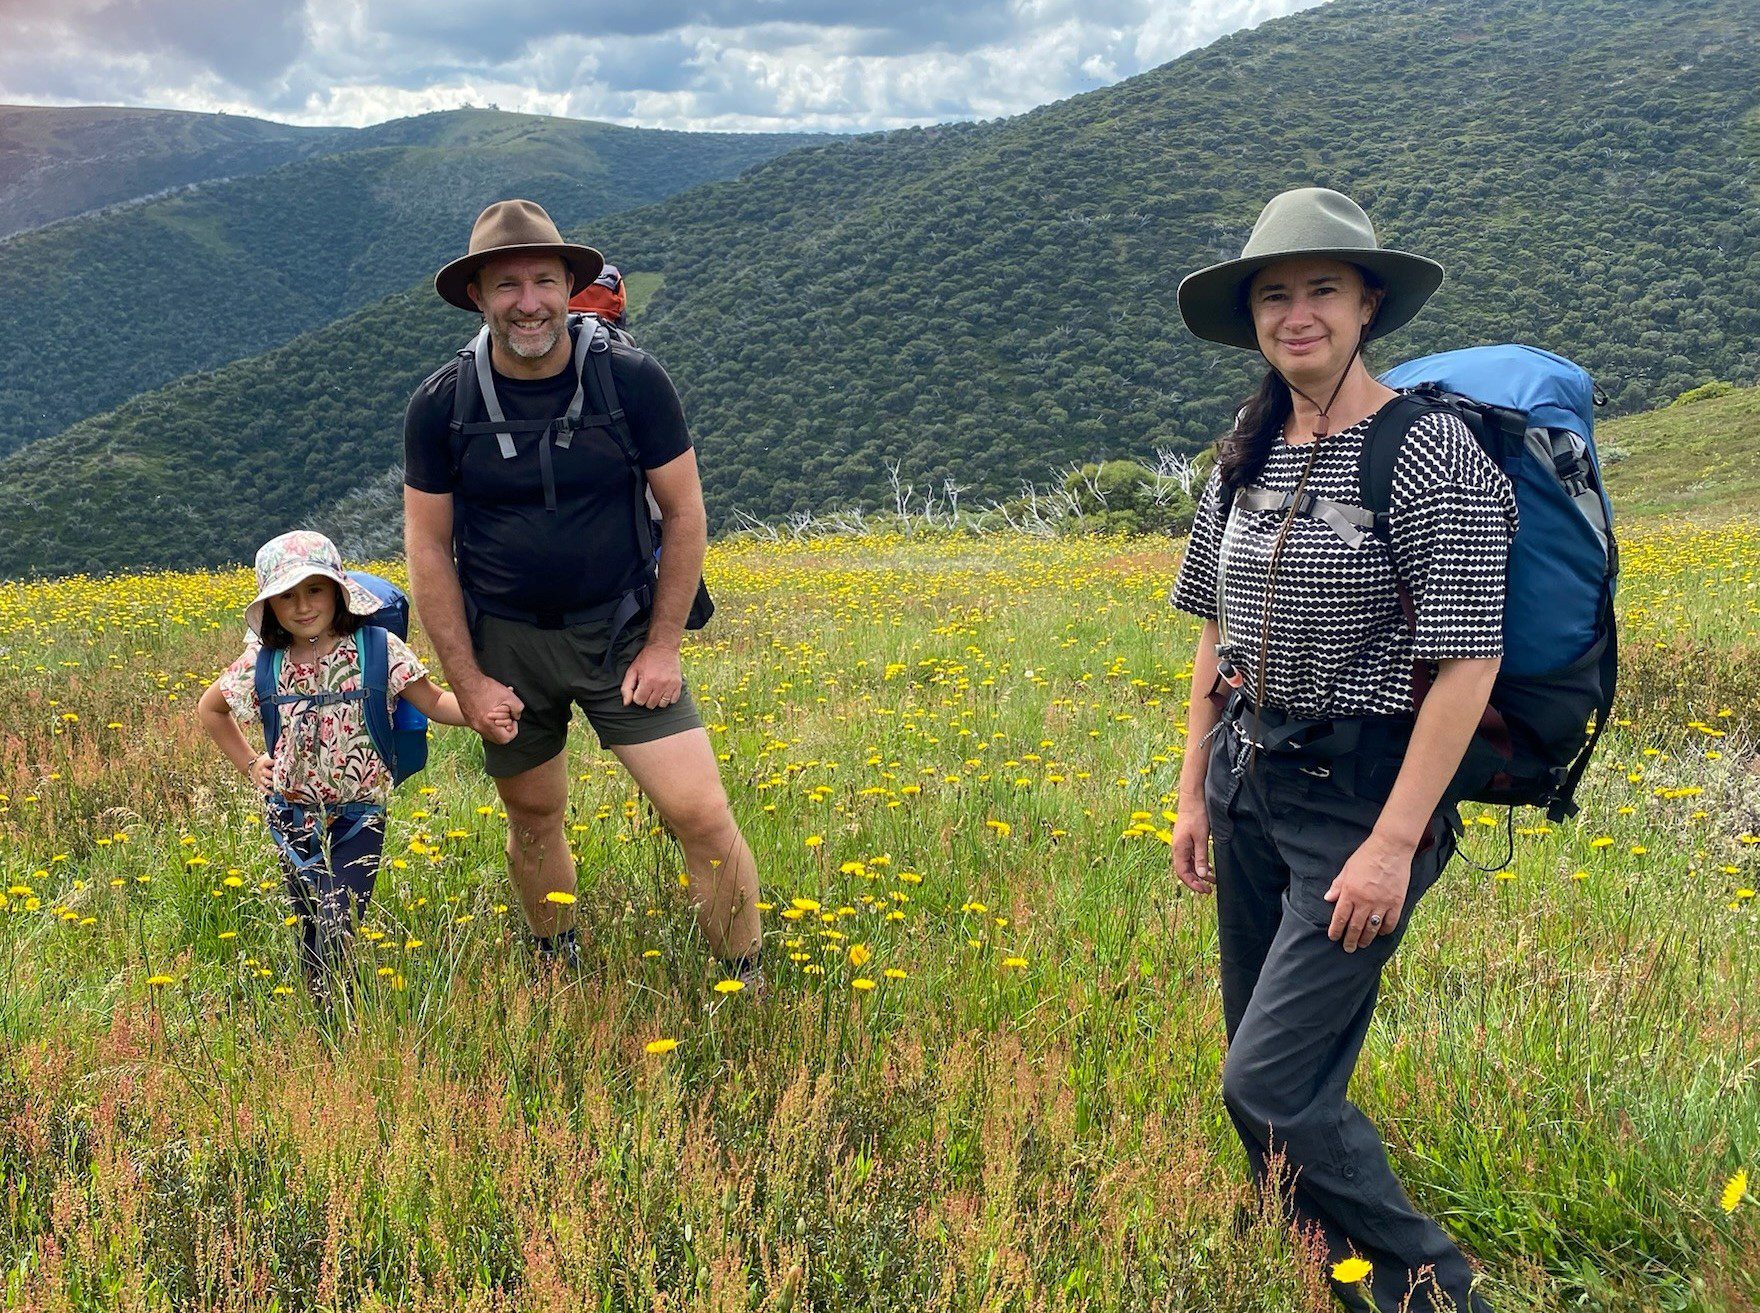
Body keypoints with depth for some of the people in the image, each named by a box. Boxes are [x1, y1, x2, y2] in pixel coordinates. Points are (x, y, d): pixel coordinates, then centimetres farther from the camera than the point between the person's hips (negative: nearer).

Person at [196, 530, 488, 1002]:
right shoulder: (263, 663, 0)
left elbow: (433, 701, -9)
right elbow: (209, 709, 17)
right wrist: (248, 764, 10)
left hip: (358, 814, -3)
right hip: (293, 813, 3)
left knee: (338, 925, -13)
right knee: (312, 926, 8)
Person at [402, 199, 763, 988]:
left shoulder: (633, 380, -11)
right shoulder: (441, 405, -8)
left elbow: (684, 515, -4)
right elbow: (429, 549, -2)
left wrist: (663, 647, -6)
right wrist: (467, 681, -5)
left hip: (621, 632, -1)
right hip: (505, 642, 1)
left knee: (701, 814, -9)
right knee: (535, 822, 15)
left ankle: (746, 989, 10)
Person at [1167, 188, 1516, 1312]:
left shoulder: (1431, 456, -14)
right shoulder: (1247, 458, 7)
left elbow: (1467, 663, -17)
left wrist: (1394, 845, -19)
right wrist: (1193, 792, 13)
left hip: (1364, 790, -7)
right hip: (1249, 782, 7)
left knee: (1271, 1086, -10)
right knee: (1273, 1060, 14)